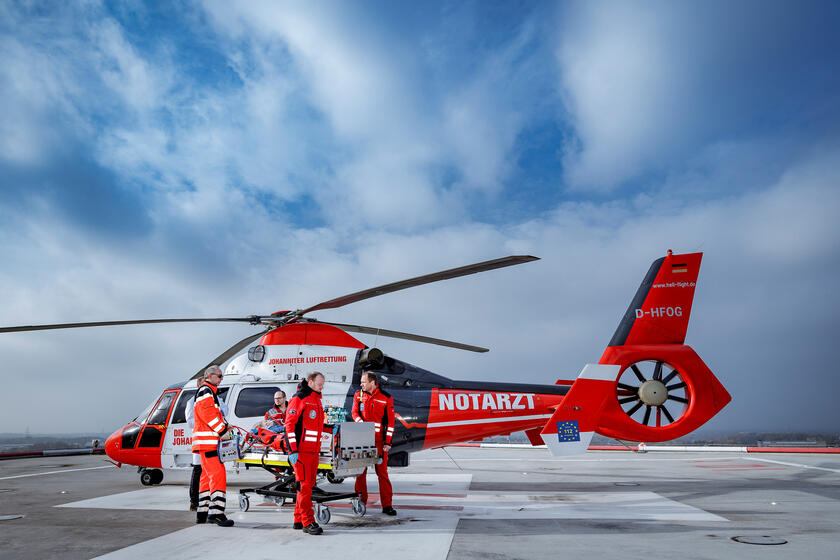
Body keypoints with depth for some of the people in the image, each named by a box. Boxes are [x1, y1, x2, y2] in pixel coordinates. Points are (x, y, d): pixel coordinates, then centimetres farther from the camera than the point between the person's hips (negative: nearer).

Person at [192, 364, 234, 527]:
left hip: (209, 441, 11)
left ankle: (203, 513, 18)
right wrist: (223, 430, -16)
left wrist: (225, 425, 12)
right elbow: (209, 416, -19)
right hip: (207, 441, -11)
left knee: (207, 475, 13)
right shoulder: (205, 391, -9)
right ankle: (217, 512, -21)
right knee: (218, 474, -16)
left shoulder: (210, 392, 24)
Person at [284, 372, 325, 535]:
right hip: (301, 450, -9)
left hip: (313, 450, 9)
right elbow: (290, 424, -13)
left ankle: (299, 520, 20)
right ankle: (308, 522, -5)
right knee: (304, 485, -8)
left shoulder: (317, 400, 19)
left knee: (308, 484, 11)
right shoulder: (299, 399, -8)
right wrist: (293, 449, -17)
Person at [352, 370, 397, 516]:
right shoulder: (358, 396, 8)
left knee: (382, 472, 0)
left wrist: (388, 442, -6)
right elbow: (355, 413, 4)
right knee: (360, 471, 6)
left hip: (379, 440, -2)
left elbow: (390, 421, -1)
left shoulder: (386, 398, -2)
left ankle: (387, 505, 6)